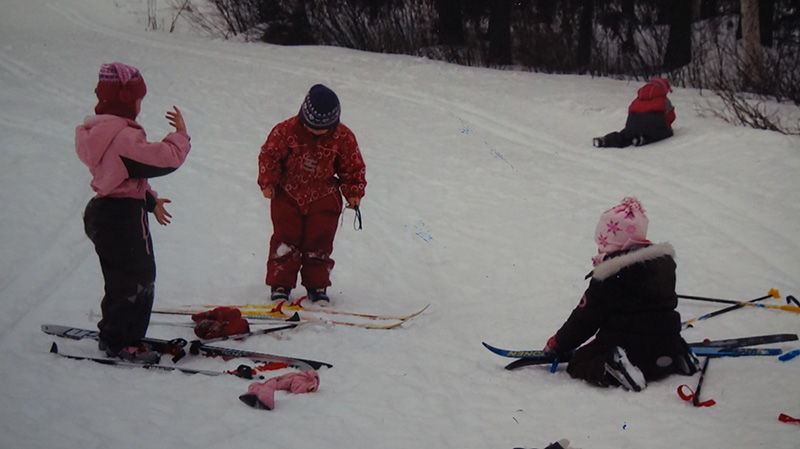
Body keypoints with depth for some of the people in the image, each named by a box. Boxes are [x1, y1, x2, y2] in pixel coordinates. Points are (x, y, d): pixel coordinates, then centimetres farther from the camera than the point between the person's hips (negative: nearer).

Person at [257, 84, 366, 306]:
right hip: (288, 195, 0)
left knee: (319, 244, 4)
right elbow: (269, 155, -4)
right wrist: (267, 183, -9)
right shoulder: (286, 130, -15)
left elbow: (353, 166, 1)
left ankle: (317, 286, 17)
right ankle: (280, 285, 12)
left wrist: (354, 192, -4)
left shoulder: (343, 137, -11)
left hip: (323, 199, 1)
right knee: (285, 241, 2)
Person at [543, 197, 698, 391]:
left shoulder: (609, 277, -13)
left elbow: (585, 318, -7)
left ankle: (613, 369, -26)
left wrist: (558, 344, 4)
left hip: (627, 345, -7)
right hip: (666, 343, 7)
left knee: (578, 363, 2)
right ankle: (677, 357, 8)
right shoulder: (664, 261, 6)